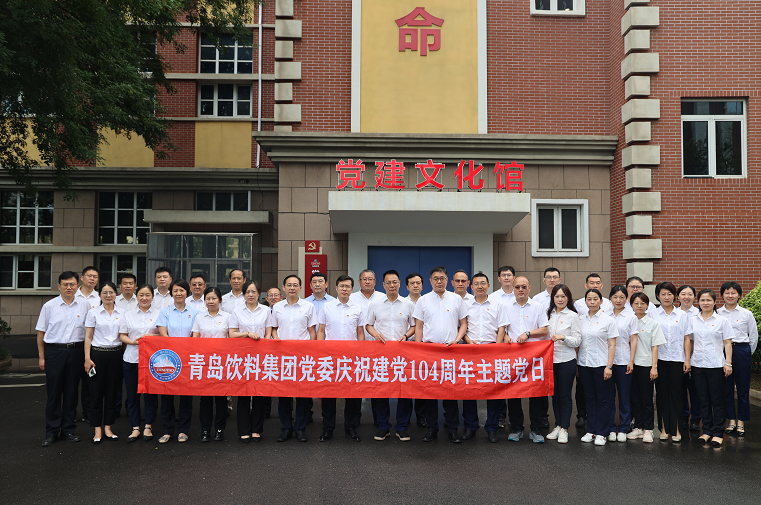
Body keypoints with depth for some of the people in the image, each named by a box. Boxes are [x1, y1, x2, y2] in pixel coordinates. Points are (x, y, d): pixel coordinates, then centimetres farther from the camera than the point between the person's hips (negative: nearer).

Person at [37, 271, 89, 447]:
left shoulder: (84, 305, 3)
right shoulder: (49, 306, 1)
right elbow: (41, 332, 5)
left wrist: (87, 355, 5)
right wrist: (41, 357, 2)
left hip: (76, 351, 1)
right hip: (54, 350, -1)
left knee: (71, 391, 7)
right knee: (53, 391, 1)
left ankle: (68, 430, 17)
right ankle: (51, 432, 9)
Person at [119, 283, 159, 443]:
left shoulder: (158, 314, 6)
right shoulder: (128, 314, 10)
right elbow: (122, 335, 8)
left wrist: (151, 337, -14)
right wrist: (133, 341, -10)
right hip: (131, 358, 2)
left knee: (151, 393, 1)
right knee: (132, 394, 3)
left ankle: (148, 426, 16)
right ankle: (135, 428, 14)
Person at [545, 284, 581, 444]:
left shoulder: (572, 316, -4)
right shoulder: (548, 314, 9)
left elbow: (577, 341, -7)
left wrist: (563, 337, -22)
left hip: (566, 360, -4)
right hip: (551, 359, 5)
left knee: (565, 395, 1)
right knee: (555, 394, 11)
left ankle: (564, 429, 9)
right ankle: (557, 426, 21)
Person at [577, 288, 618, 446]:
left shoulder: (608, 320, -3)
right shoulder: (580, 320, 7)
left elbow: (612, 345, -5)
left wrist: (609, 366, -12)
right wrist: (576, 365, 7)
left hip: (601, 364, -4)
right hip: (584, 364, 4)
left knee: (603, 399, 2)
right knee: (590, 398, 10)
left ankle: (601, 433, 10)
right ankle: (590, 431, 18)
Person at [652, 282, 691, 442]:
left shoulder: (682, 315, 6)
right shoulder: (653, 315, 3)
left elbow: (686, 338, 7)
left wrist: (687, 359, 1)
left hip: (677, 359, 0)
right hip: (659, 359, 0)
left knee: (675, 392, 1)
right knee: (661, 392, 4)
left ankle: (675, 429, 8)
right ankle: (664, 428, 12)